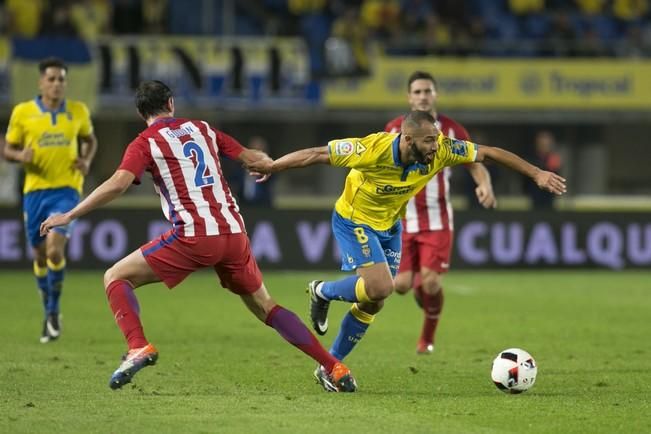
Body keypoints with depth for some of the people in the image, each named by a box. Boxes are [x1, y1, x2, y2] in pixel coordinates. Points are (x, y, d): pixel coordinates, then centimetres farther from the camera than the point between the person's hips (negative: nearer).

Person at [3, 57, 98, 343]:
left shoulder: (78, 111, 2)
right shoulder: (23, 112, -2)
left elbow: (90, 140, 19)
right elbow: (7, 150, 5)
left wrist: (87, 160, -2)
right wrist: (20, 155, -17)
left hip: (66, 190, -1)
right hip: (34, 189, 1)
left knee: (54, 250, -18)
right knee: (39, 255, 8)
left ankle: (54, 310, 0)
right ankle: (48, 313, 28)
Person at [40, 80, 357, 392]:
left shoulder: (145, 143, 3)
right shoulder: (202, 129, 18)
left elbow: (118, 184, -13)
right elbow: (252, 158, 20)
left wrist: (69, 216, -8)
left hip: (193, 236, -5)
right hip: (234, 233, 5)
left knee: (116, 278, 5)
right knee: (264, 306, 20)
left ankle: (138, 347, -19)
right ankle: (334, 368, 12)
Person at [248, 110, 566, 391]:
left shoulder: (440, 151, -22)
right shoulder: (373, 150, -34)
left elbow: (489, 153, -12)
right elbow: (317, 154, -26)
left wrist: (536, 174, -14)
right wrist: (272, 167, -25)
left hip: (389, 226, 6)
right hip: (354, 221, -6)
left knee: (373, 303, 5)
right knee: (380, 286, -23)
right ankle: (322, 293, 6)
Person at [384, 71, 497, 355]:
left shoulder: (452, 131, -1)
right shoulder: (394, 130, 2)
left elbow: (476, 165, 1)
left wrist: (485, 186, -19)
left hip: (437, 219, -1)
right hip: (402, 219, 1)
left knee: (431, 283, -14)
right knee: (402, 285, -7)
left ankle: (428, 335, 11)